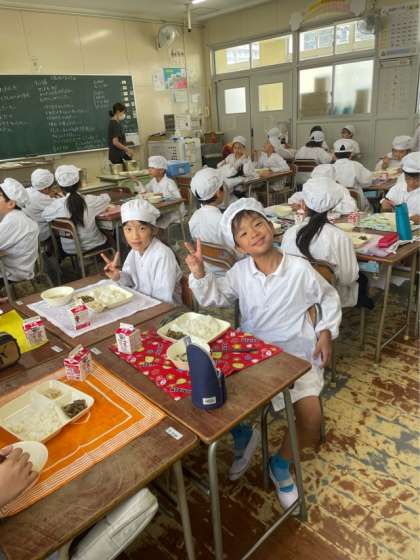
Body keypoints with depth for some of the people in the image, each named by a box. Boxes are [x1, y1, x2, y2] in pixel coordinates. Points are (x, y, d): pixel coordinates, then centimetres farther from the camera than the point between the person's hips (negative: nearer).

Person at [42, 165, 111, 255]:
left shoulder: (57, 204, -17)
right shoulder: (90, 201, -18)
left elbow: (44, 215, 3)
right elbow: (106, 198, 2)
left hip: (70, 250, 2)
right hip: (94, 246, -1)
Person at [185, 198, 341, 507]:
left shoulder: (300, 268, -12)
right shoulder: (240, 272, -4)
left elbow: (329, 297, 5)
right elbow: (213, 297, 6)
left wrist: (326, 333, -4)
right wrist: (199, 273, -12)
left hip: (297, 354, -2)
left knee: (311, 418, -19)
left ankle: (281, 463, 14)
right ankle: (243, 435, 22)